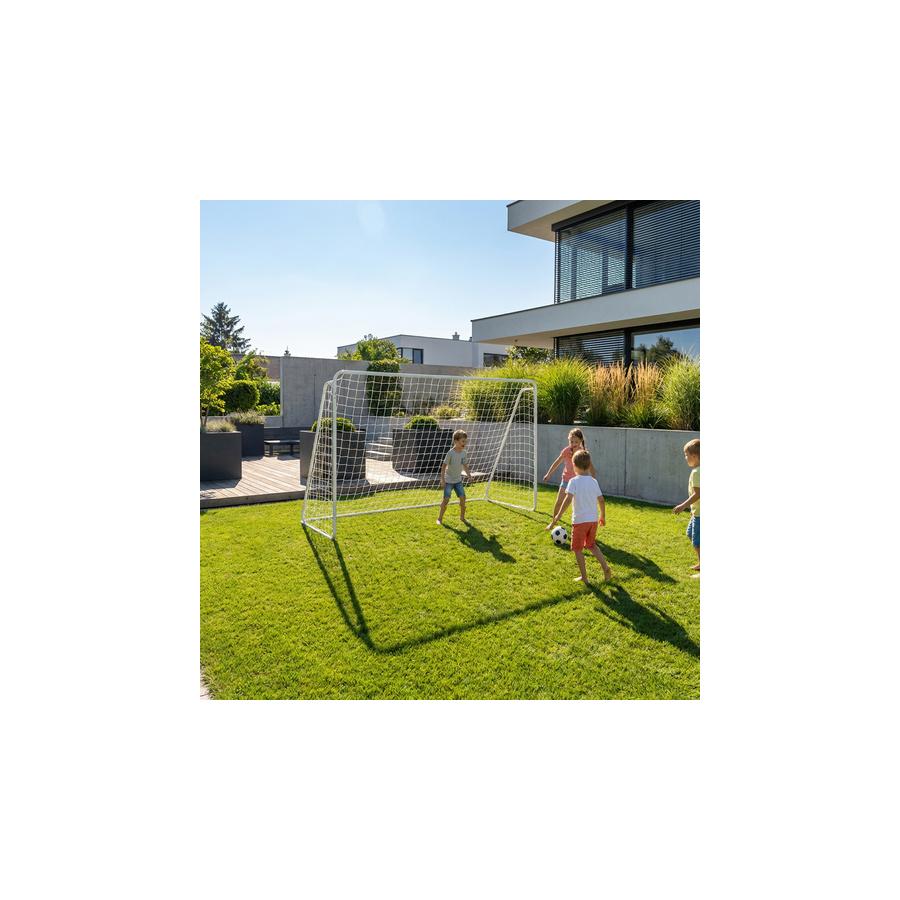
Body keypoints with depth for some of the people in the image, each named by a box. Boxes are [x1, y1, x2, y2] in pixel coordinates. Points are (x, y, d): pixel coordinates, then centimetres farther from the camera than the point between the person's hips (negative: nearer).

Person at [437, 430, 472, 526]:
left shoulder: (463, 452, -2)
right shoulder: (451, 453, -20)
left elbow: (465, 465, 11)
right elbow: (444, 466, -17)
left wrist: (469, 475, 4)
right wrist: (442, 480, -19)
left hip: (458, 480, 5)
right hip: (449, 480, -5)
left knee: (463, 497, 1)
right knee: (446, 499, -5)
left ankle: (462, 517, 18)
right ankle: (440, 518, 10)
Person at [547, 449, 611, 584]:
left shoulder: (574, 481, -12)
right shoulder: (594, 481, 4)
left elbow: (568, 499, -23)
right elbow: (601, 500, 6)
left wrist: (558, 517, -20)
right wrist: (603, 516, 20)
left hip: (580, 520, -5)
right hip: (593, 519, 6)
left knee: (578, 549, 10)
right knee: (591, 545, 25)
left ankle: (584, 577, 15)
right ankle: (606, 567, 11)